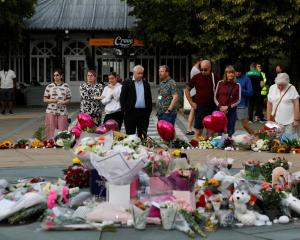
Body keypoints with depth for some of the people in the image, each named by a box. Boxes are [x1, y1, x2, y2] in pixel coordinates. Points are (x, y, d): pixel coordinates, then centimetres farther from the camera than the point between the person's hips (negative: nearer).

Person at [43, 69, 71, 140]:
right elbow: (45, 100, 6)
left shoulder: (66, 86, 5)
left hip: (62, 112, 0)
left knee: (62, 131, -1)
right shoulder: (49, 86, 5)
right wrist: (53, 100, -12)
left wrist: (63, 102, -12)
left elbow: (68, 99, 8)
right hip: (51, 112, 0)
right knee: (51, 130, -1)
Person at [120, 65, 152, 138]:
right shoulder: (127, 83, 0)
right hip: (131, 112, -3)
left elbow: (149, 98, 15)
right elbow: (122, 98, -2)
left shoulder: (146, 84, 12)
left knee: (143, 135, 6)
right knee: (130, 135, 2)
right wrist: (125, 110, -8)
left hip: (144, 113, 3)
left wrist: (149, 110, 7)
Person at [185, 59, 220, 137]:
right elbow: (187, 90, 9)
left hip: (212, 107, 2)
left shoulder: (215, 78, 3)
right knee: (198, 131, -1)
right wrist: (191, 103, 1)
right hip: (200, 107, -2)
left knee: (210, 131, 7)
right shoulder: (196, 77, 0)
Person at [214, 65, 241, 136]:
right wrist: (220, 107, -9)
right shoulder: (220, 83, 3)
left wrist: (228, 107, -10)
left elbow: (238, 100, 1)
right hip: (220, 110, 0)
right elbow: (215, 97, 5)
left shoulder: (237, 85, 3)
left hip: (232, 110, 0)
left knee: (230, 131, 4)